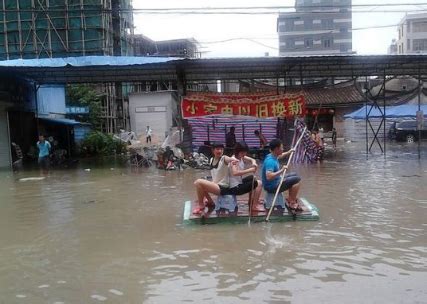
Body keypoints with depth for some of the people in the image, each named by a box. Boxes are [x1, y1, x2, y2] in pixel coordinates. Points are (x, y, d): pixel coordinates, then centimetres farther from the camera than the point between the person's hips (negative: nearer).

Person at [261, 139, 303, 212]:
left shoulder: (273, 156, 3)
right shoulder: (270, 161, -27)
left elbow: (279, 156, 31)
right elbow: (268, 176, -40)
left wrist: (288, 152, 25)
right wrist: (281, 171, -35)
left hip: (275, 182, 10)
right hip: (272, 186, -10)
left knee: (294, 175, 22)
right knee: (297, 179, -12)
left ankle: (291, 198, 21)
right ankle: (291, 203, -3)